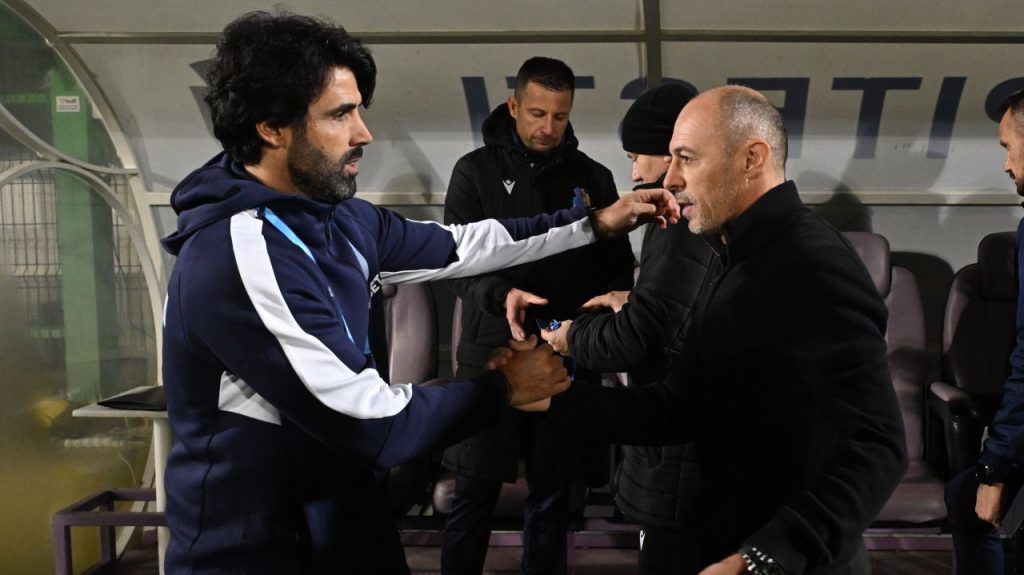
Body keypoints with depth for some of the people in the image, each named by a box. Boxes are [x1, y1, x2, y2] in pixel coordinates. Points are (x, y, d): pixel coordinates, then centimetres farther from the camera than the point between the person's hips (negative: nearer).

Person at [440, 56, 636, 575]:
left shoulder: (592, 177, 8)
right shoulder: (476, 171, 2)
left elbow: (617, 265, 9)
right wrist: (501, 295, -25)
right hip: (492, 352, -2)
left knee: (552, 495, 12)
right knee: (475, 494, 4)